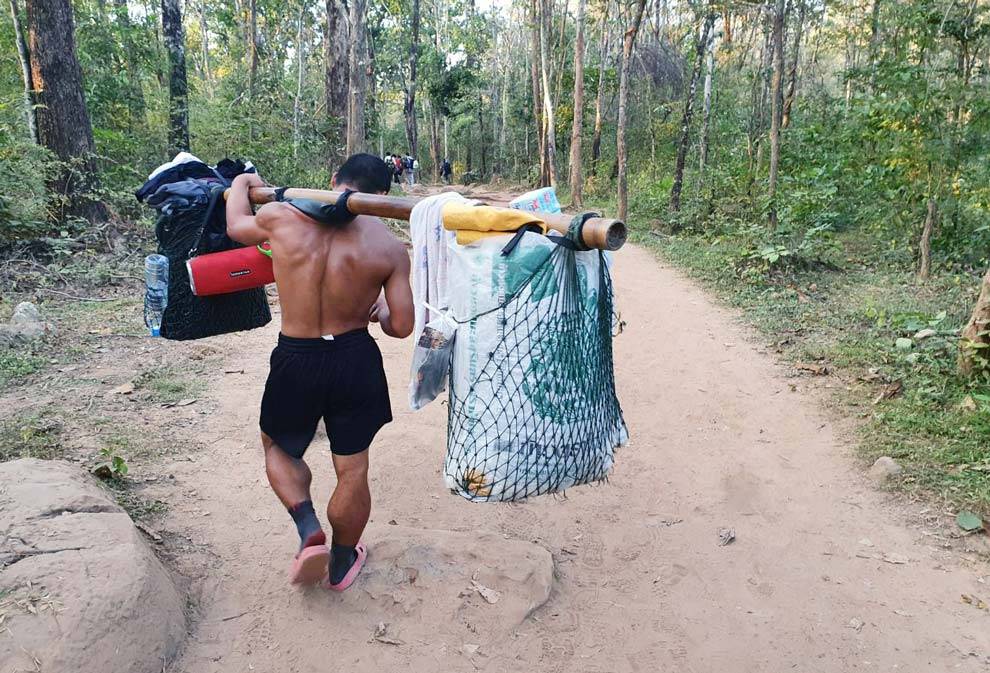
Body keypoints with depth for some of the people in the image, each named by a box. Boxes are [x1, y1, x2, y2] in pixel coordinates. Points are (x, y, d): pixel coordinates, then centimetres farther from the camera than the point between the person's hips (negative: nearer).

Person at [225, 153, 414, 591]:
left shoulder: (281, 218, -7)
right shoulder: (388, 246, -9)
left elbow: (235, 225, 16)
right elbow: (402, 326, -8)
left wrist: (242, 183, 35)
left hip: (296, 361, 0)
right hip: (355, 361, 0)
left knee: (278, 447, 27)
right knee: (352, 470, 17)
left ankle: (309, 530, 8)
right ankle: (341, 564, 34)